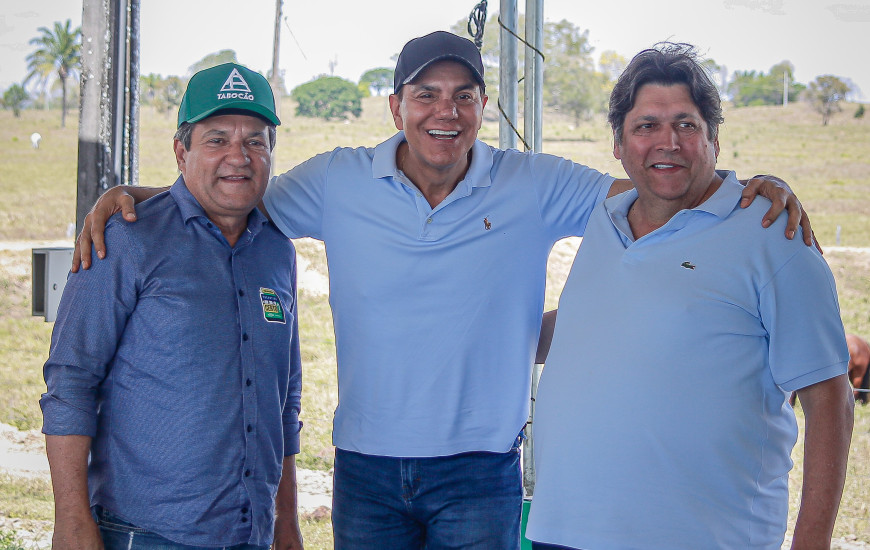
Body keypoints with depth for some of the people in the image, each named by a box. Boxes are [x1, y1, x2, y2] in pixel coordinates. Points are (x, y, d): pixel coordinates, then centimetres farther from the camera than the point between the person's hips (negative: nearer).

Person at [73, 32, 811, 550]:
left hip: (479, 472, -1)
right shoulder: (338, 183, 0)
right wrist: (125, 197, -7)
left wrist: (756, 187, -17)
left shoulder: (536, 189, -2)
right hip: (366, 466, 2)